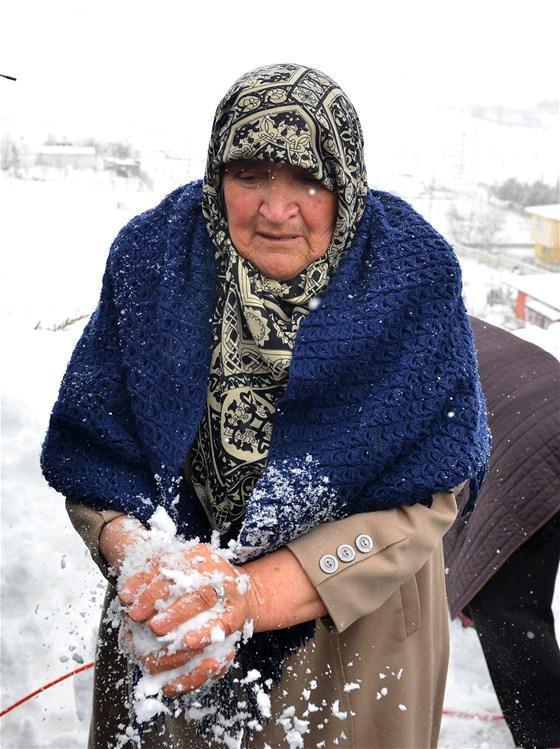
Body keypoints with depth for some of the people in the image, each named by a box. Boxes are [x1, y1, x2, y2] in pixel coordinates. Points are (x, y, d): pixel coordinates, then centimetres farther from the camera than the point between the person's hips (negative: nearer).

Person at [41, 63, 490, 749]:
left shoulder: (411, 279, -18)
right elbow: (90, 450, -9)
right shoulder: (151, 258, -13)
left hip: (356, 627, -1)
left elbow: (422, 503, -19)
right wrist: (141, 562, -30)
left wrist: (253, 595, -30)